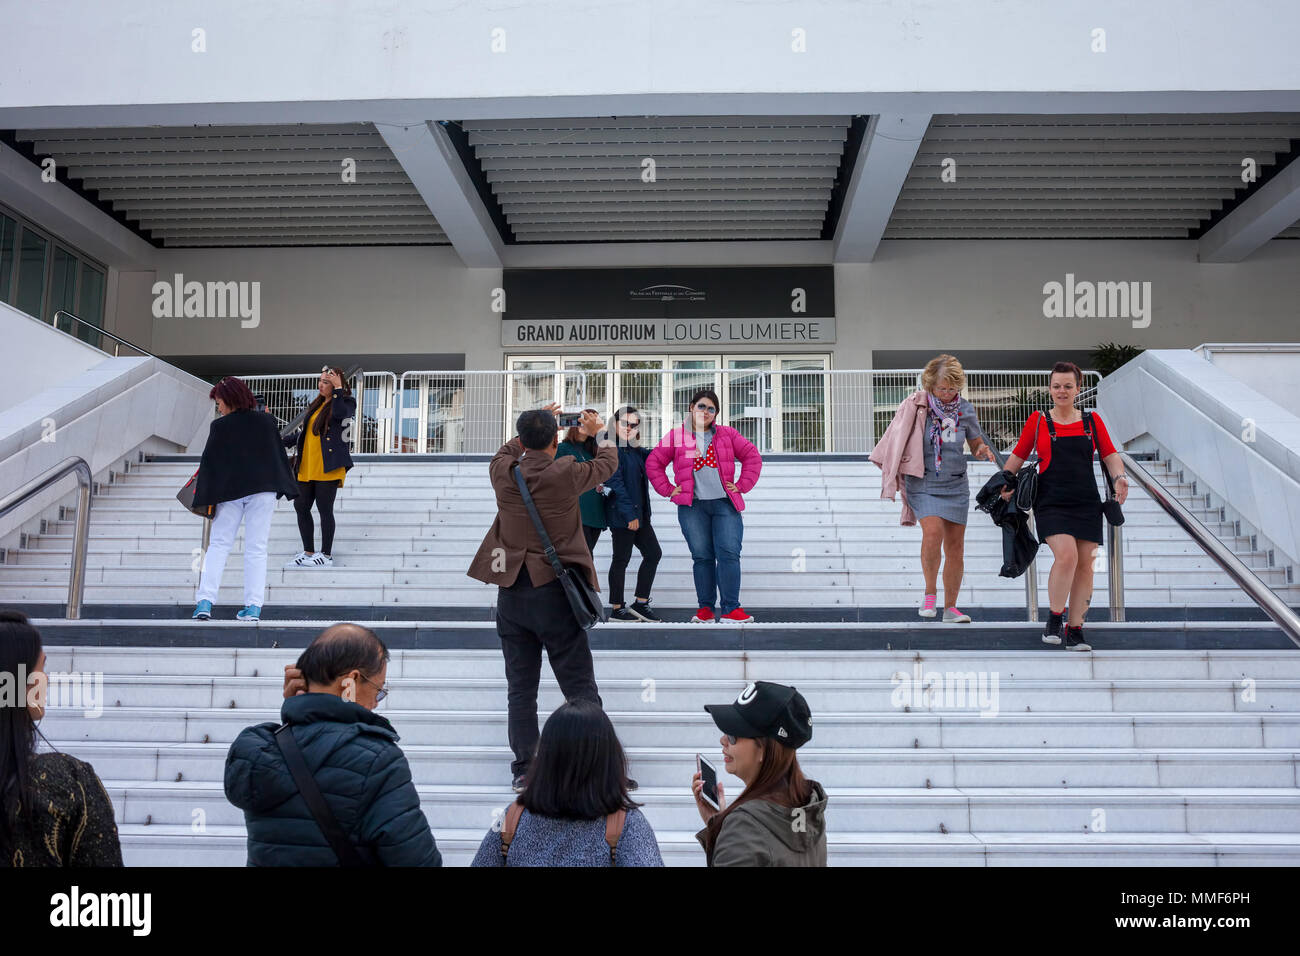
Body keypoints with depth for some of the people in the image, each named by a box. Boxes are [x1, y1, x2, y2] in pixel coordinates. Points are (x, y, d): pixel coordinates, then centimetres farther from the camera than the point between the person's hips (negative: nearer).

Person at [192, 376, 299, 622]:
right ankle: (253, 606, 0)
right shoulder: (266, 421, 4)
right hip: (263, 490, 2)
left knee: (218, 545, 8)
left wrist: (203, 498, 2)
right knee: (256, 548, 4)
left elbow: (209, 461, -3)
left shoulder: (220, 426, -4)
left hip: (229, 491, -2)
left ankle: (205, 602, -2)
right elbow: (279, 454, 9)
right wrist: (286, 487, 16)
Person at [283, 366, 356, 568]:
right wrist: (281, 441, 16)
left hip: (328, 467, -8)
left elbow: (340, 413, -27)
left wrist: (338, 388, -21)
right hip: (307, 467, 8)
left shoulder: (346, 402, -2)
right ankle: (308, 552, 19)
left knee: (325, 509, -4)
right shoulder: (317, 404, 20)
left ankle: (326, 555, 6)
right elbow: (302, 431, 25)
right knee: (301, 507, 8)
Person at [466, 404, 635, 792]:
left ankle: (523, 771, 13)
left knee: (520, 688, 10)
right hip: (554, 590, -4)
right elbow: (607, 463, 9)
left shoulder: (503, 472, -1)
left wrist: (531, 428, 34)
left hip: (511, 591, 4)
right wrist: (598, 432, 28)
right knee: (580, 688, 2)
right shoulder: (564, 474, -11)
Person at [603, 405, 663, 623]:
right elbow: (615, 483, -17)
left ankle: (640, 604, 16)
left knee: (654, 553, 9)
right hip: (622, 514, -9)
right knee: (622, 559, -1)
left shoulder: (636, 450, 14)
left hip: (638, 513, 9)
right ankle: (616, 609, 9)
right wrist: (630, 513, -20)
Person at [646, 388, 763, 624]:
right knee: (701, 556, 2)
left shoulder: (727, 435, 11)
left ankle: (731, 609, -9)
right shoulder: (676, 436, 8)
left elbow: (752, 456, 13)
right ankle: (705, 608, 9)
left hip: (725, 503, 0)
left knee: (729, 553, -10)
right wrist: (667, 489, 4)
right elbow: (653, 463, 11)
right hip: (692, 507, 0)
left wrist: (742, 485, 5)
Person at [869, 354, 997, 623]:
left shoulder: (965, 409, 2)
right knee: (933, 531, -25)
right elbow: (896, 439, 3)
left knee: (955, 547, 4)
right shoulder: (915, 405, -6)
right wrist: (890, 471, -2)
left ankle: (950, 607, 16)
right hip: (922, 484, -3)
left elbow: (976, 443, 14)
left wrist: (984, 450, -8)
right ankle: (930, 592, -5)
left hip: (955, 486, 3)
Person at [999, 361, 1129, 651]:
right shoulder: (1038, 421, 6)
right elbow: (1018, 455, 10)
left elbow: (1110, 455, 12)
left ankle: (1075, 630, 11)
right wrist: (1005, 482, -2)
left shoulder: (1092, 421, 11)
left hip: (1086, 503, 3)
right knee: (1066, 556, -21)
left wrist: (1119, 477, -7)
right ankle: (1054, 618, -2)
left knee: (1084, 564, 1)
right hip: (1051, 503, -3)